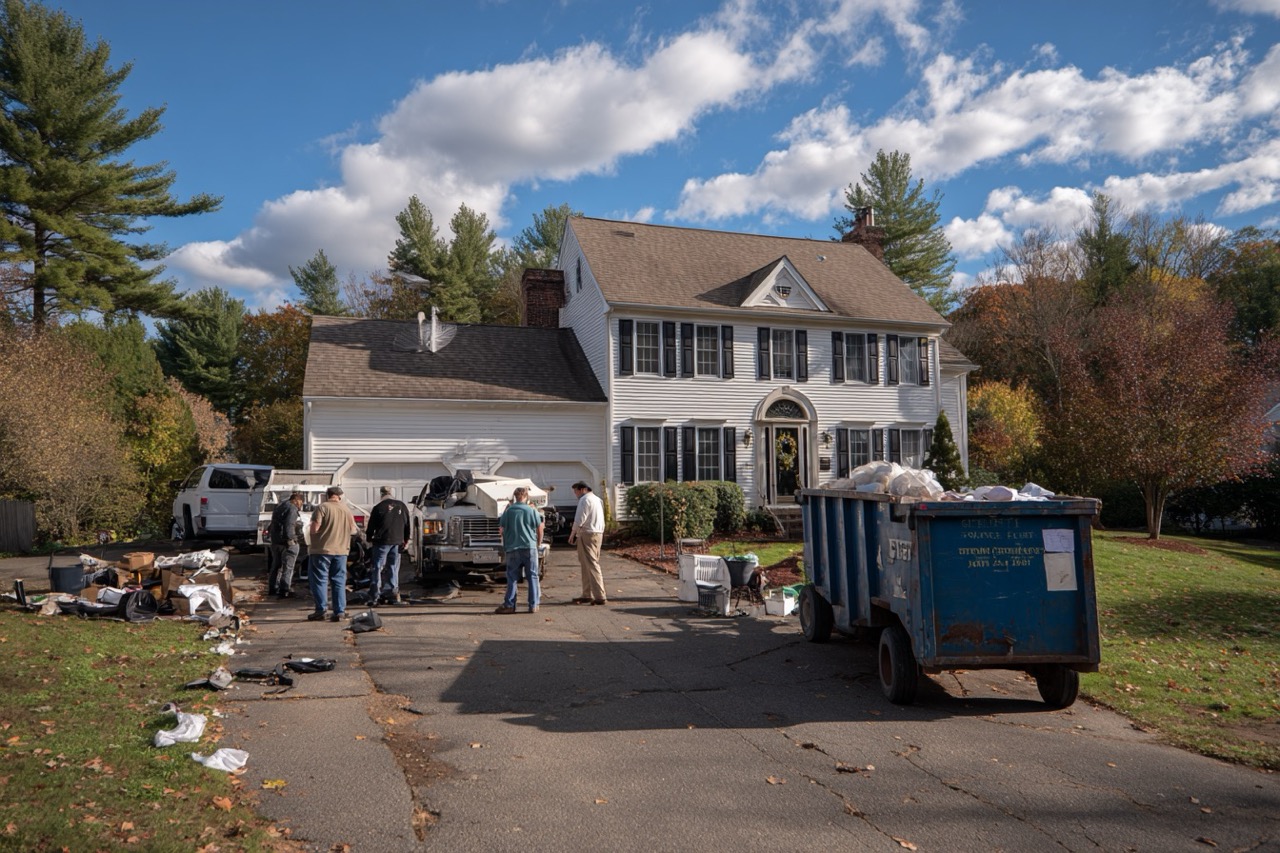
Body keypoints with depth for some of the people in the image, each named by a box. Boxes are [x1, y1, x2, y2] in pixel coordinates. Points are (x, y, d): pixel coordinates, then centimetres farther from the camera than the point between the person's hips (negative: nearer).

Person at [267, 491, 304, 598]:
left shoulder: (279, 506, 17)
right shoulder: (292, 509, -15)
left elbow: (274, 523, 21)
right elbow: (289, 525, -25)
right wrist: (290, 539, -24)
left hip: (275, 541, 9)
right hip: (288, 542, -9)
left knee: (276, 565, 17)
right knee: (287, 567, -4)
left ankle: (273, 588, 24)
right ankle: (284, 591, -5)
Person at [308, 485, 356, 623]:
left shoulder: (322, 507, -10)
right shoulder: (347, 509, 4)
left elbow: (314, 529, -15)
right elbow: (353, 530, 8)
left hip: (322, 550, -4)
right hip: (341, 550, 4)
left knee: (320, 580, 5)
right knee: (339, 581, 9)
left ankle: (320, 611, 5)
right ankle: (339, 612, 5)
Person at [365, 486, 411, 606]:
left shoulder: (379, 507, -7)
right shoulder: (401, 506, 5)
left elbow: (372, 525, -2)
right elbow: (407, 523, 11)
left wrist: (369, 538, 16)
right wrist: (406, 539, 21)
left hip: (382, 541, -4)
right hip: (397, 542, 4)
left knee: (376, 568, 1)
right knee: (393, 568, 12)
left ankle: (374, 597, -4)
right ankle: (393, 595, 12)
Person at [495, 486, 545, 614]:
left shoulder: (508, 511, -1)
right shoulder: (532, 511, -1)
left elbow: (502, 530, 4)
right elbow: (539, 530, 5)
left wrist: (505, 546, 19)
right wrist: (539, 544, 21)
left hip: (513, 549, 0)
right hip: (530, 547, 0)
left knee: (512, 578, 6)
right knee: (533, 576, 6)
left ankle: (509, 605, 5)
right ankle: (533, 605, 7)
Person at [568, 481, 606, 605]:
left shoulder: (584, 499, -9)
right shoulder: (597, 499, 20)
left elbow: (580, 519, -16)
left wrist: (573, 533, -4)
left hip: (587, 534, -10)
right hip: (599, 533, 10)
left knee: (591, 565, -9)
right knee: (587, 565, 16)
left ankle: (600, 596, -13)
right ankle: (587, 595, 20)